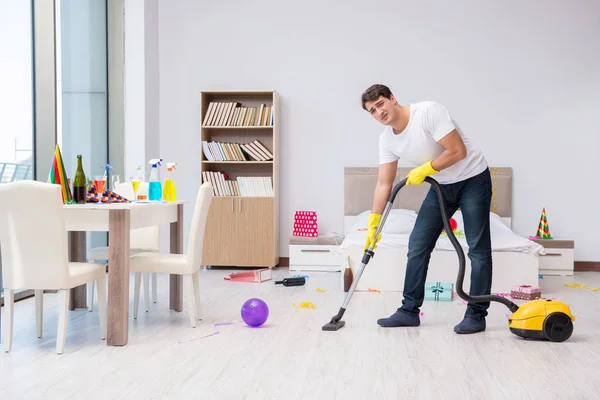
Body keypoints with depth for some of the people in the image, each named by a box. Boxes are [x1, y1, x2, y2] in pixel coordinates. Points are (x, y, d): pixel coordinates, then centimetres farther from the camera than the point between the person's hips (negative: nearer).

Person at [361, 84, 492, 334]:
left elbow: (458, 151, -26)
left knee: (478, 250, -4)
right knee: (417, 247, 2)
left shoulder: (429, 112, -24)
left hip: (473, 179, -7)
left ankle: (476, 314, 5)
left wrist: (424, 170, -17)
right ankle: (409, 310, 9)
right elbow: (384, 184, 0)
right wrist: (373, 224, -3)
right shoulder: (387, 139, -3)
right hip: (441, 186, 7)